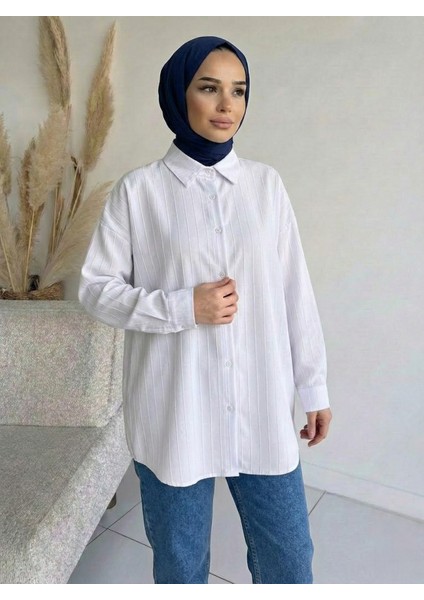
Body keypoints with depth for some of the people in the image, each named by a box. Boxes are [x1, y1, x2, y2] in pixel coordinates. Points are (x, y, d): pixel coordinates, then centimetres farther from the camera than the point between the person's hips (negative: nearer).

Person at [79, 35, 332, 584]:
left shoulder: (266, 183, 4)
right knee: (180, 564, 17)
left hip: (262, 411, 2)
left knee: (289, 561, 16)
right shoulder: (139, 190, -4)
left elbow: (295, 293, 5)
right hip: (173, 415, -2)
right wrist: (182, 308, -15)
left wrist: (313, 387, 7)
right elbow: (96, 289, -1)